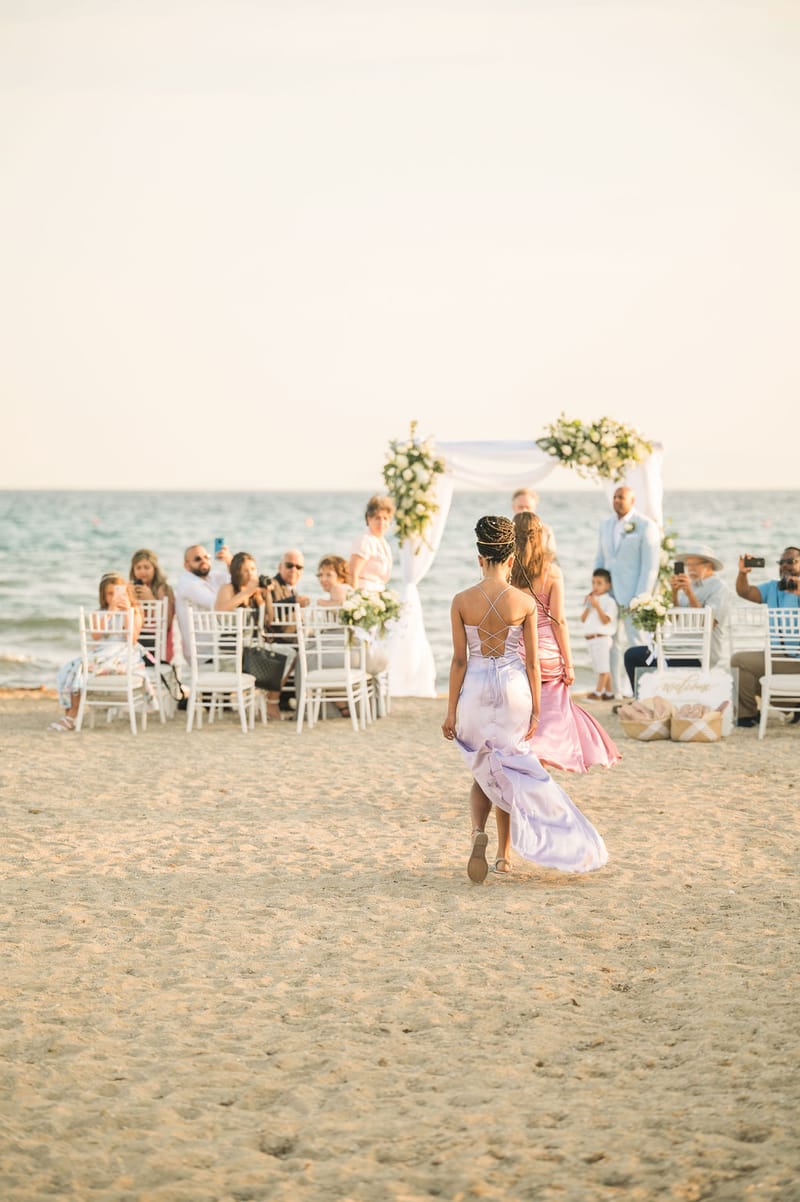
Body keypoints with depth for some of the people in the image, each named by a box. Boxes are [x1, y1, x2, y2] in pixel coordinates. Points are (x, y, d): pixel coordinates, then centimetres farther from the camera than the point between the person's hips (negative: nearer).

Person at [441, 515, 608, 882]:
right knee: (510, 771, 14)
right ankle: (504, 855, 19)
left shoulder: (461, 601, -7)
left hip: (475, 690, 0)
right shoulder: (525, 602, -6)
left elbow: (459, 660, -4)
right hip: (514, 688, 0)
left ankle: (478, 831, -10)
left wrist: (451, 710, 3)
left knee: (483, 772, 17)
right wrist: (535, 710, 6)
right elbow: (532, 662, -3)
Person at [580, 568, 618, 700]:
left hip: (602, 638, -8)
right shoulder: (591, 600, 16)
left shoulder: (609, 602, -6)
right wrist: (588, 606, -2)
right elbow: (583, 619, 10)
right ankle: (608, 693, 19)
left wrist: (597, 606, -21)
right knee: (603, 668, 13)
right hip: (591, 639, 8)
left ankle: (597, 693, -8)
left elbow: (606, 620, -16)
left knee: (603, 668, -6)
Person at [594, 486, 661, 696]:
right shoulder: (606, 525, 14)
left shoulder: (646, 526, -5)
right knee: (613, 645, 6)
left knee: (637, 644, -5)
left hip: (633, 597, -6)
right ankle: (617, 691, 12)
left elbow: (650, 566, -10)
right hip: (609, 596, 6)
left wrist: (640, 598, -15)